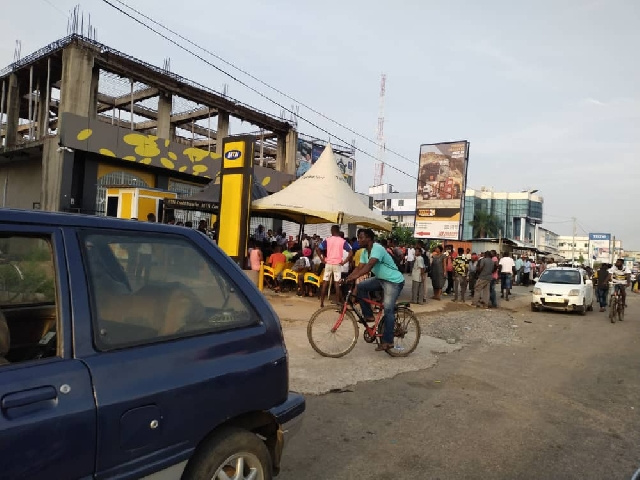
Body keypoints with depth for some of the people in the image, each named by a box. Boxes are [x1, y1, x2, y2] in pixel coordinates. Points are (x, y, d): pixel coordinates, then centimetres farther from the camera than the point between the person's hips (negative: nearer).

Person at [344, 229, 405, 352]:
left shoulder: (377, 248, -24)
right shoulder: (365, 252, 4)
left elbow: (369, 266, -37)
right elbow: (359, 268, 0)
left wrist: (354, 277, -46)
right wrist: (346, 279, -13)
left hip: (394, 281, -9)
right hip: (381, 279, 9)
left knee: (388, 309, -14)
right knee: (360, 287, -6)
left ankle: (388, 341, -6)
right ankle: (368, 315, 4)